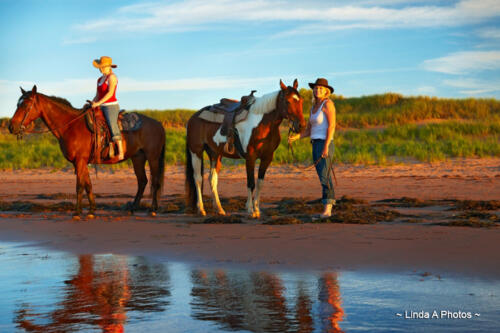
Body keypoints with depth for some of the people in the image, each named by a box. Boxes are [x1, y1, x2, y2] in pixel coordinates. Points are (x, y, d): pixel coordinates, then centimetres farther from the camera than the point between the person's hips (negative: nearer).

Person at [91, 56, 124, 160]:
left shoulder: (112, 77, -7)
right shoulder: (100, 79, 19)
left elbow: (110, 93, -17)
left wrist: (98, 103, -21)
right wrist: (92, 103, 3)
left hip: (111, 106, -9)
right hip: (101, 108, 9)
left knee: (112, 125, -23)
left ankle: (121, 152, -27)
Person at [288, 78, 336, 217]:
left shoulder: (327, 103, -8)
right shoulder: (313, 107, 18)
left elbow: (331, 125, -16)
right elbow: (308, 130, 18)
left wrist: (326, 146, -22)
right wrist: (296, 137, 0)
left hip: (324, 144, -9)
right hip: (315, 144, 9)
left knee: (324, 176, -17)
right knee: (323, 177, 9)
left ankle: (327, 207, -22)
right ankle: (328, 208, 12)